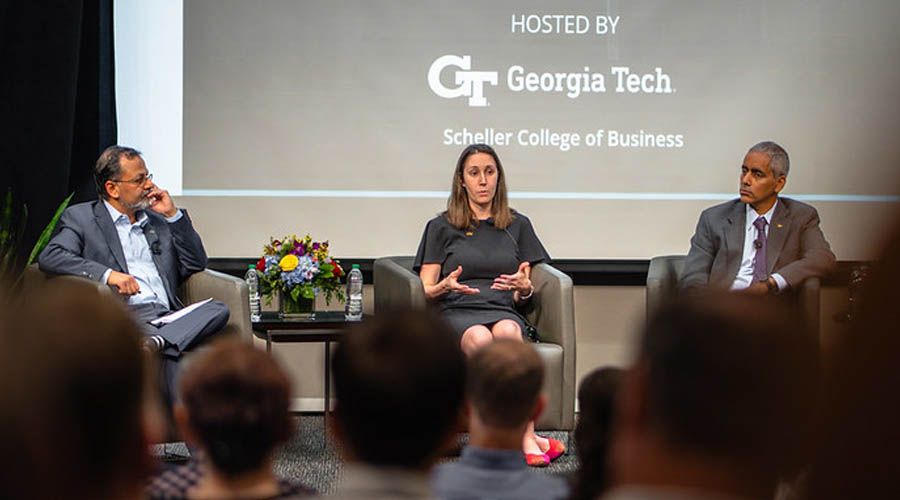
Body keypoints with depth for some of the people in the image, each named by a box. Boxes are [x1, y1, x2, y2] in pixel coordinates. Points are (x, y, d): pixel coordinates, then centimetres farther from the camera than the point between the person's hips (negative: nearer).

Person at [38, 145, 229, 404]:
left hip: (168, 316, 5)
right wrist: (107, 273, -16)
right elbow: (50, 257, -4)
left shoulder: (157, 220, 29)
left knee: (218, 309, -28)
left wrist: (173, 215, 15)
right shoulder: (80, 217, 13)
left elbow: (195, 264, 25)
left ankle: (155, 342, -46)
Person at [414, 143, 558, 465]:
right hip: (456, 313, -1)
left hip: (503, 311, 1)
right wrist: (445, 287, -11)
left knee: (507, 332, -38)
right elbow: (425, 291, 12)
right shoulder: (441, 228, 16)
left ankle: (520, 438, -42)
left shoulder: (518, 226, 21)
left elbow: (525, 297, 19)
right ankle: (528, 437, -39)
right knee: (481, 339, -39)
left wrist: (524, 288, -5)